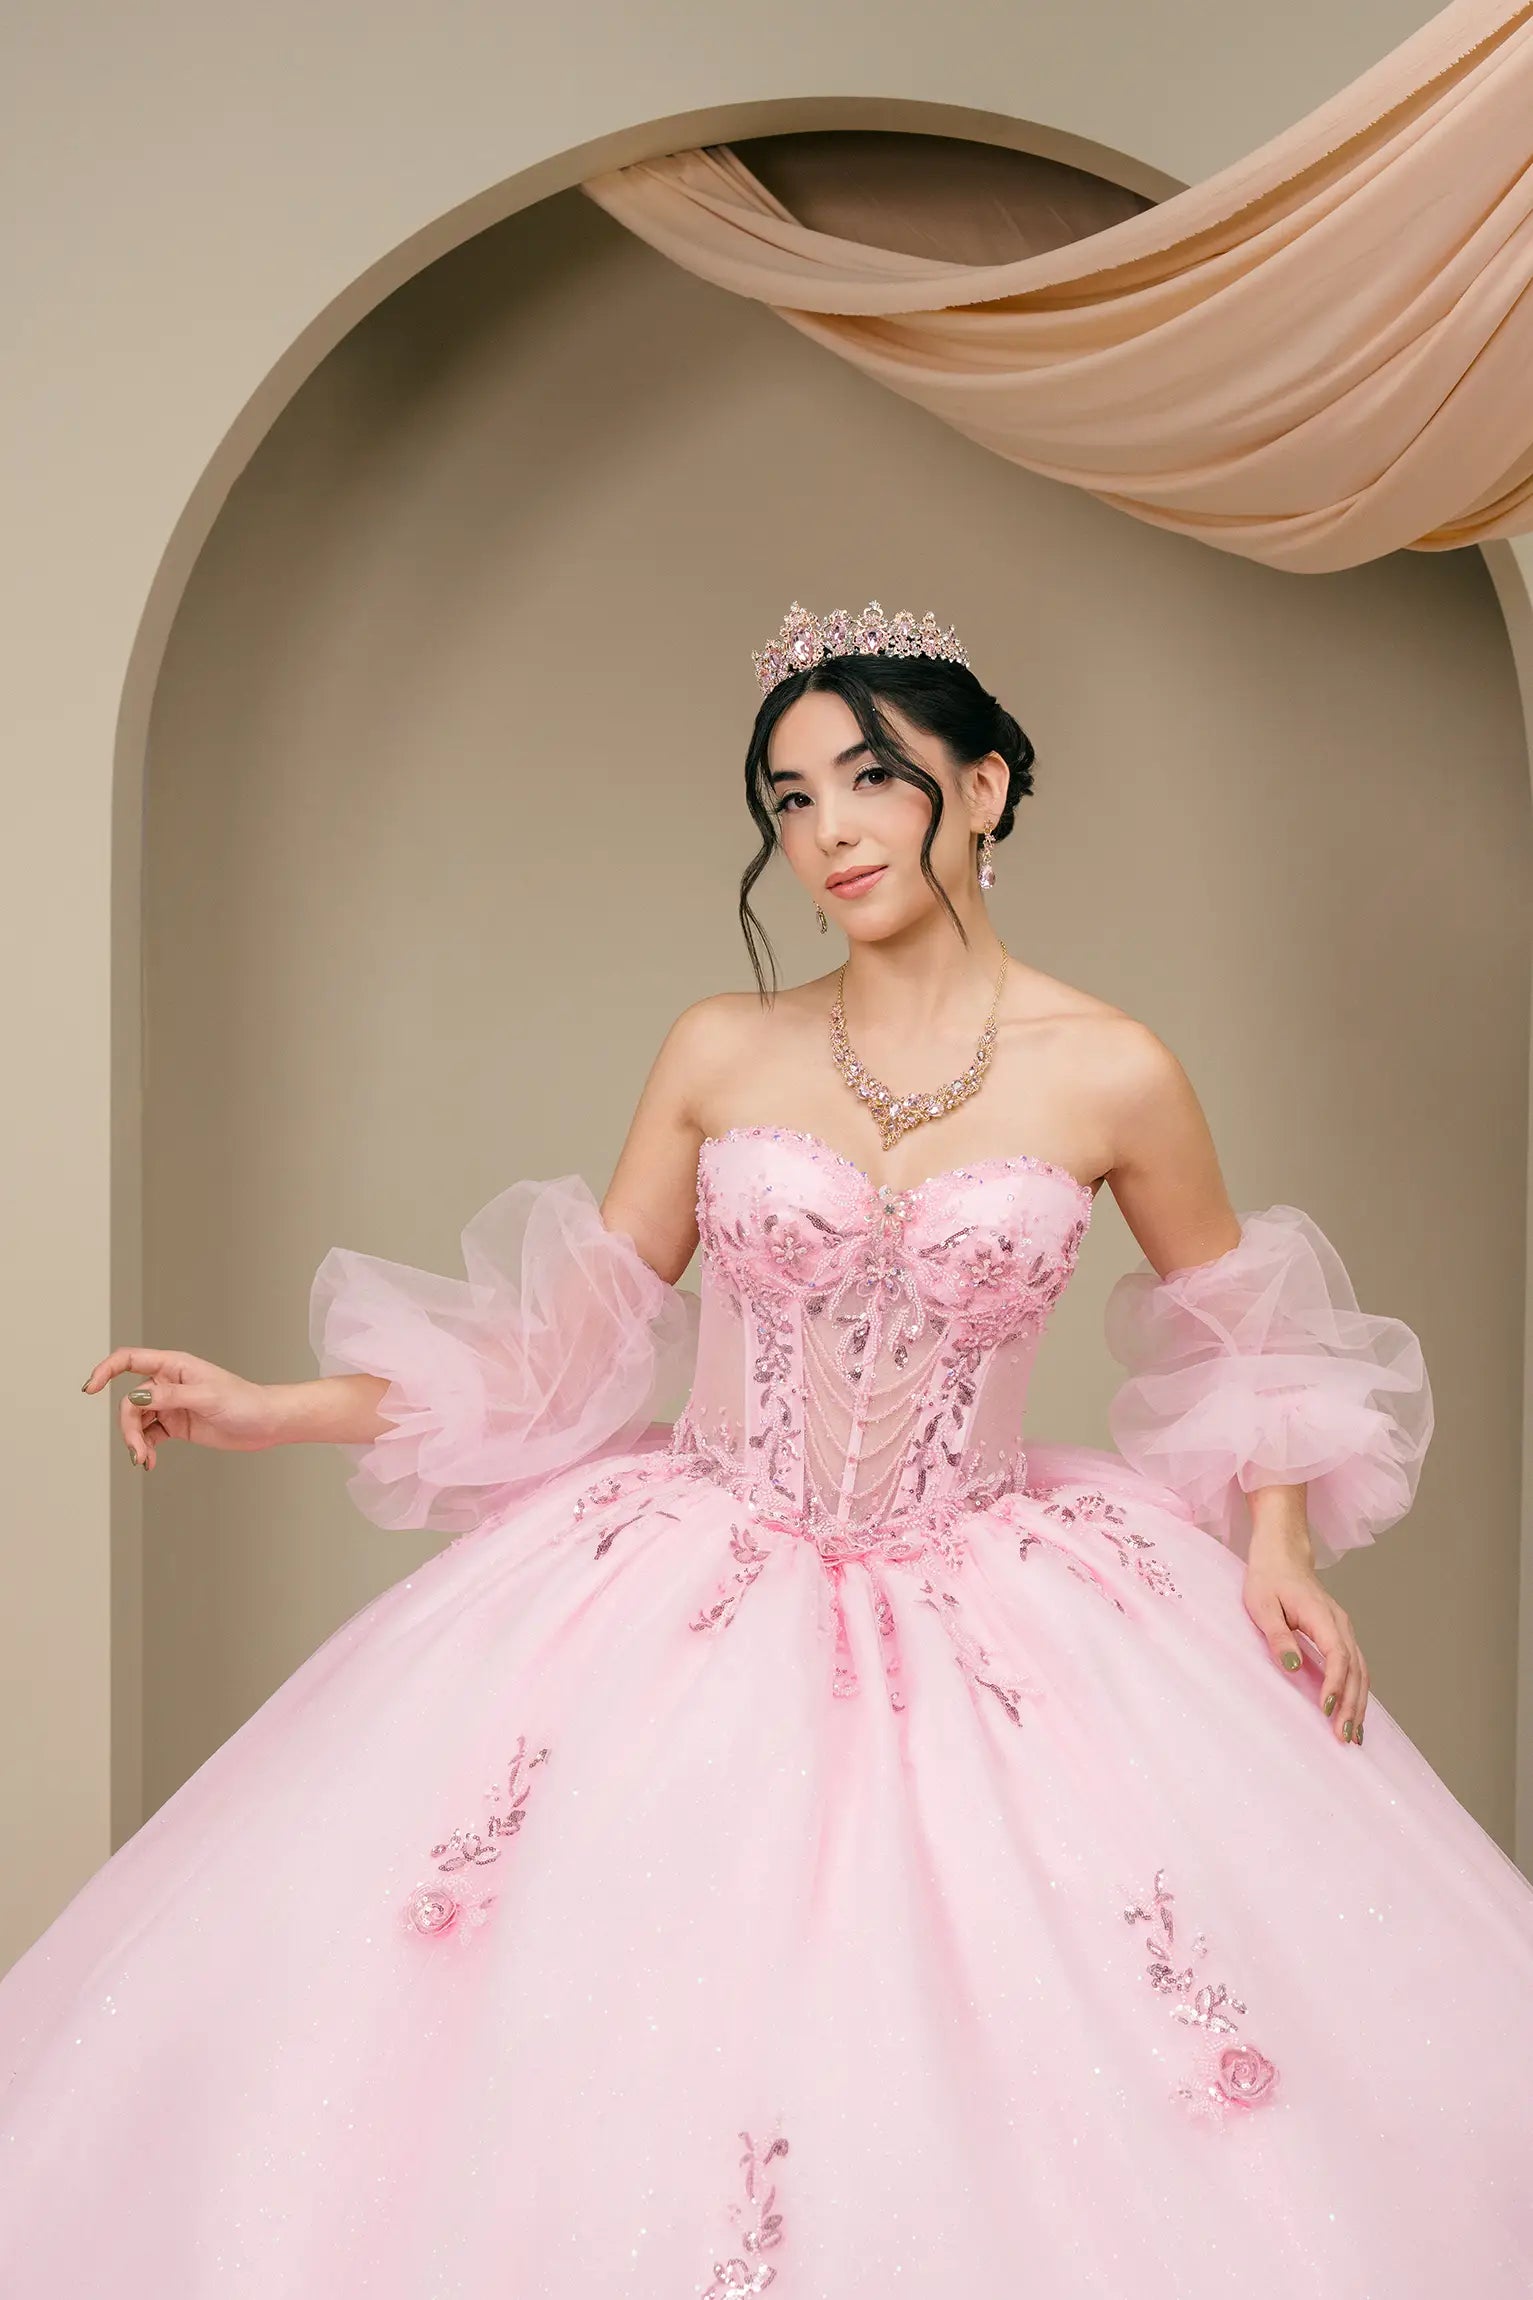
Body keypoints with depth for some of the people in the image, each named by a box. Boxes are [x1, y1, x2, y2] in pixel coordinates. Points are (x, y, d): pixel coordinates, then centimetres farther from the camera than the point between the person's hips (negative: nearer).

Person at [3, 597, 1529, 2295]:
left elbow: (1236, 1327, 12)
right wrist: (274, 1412, -3)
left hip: (984, 1618, -1)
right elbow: (572, 1342, 4)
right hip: (698, 1602, 1)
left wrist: (1279, 1538, -3)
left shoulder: (1109, 1074, -4)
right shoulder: (719, 1052, 0)